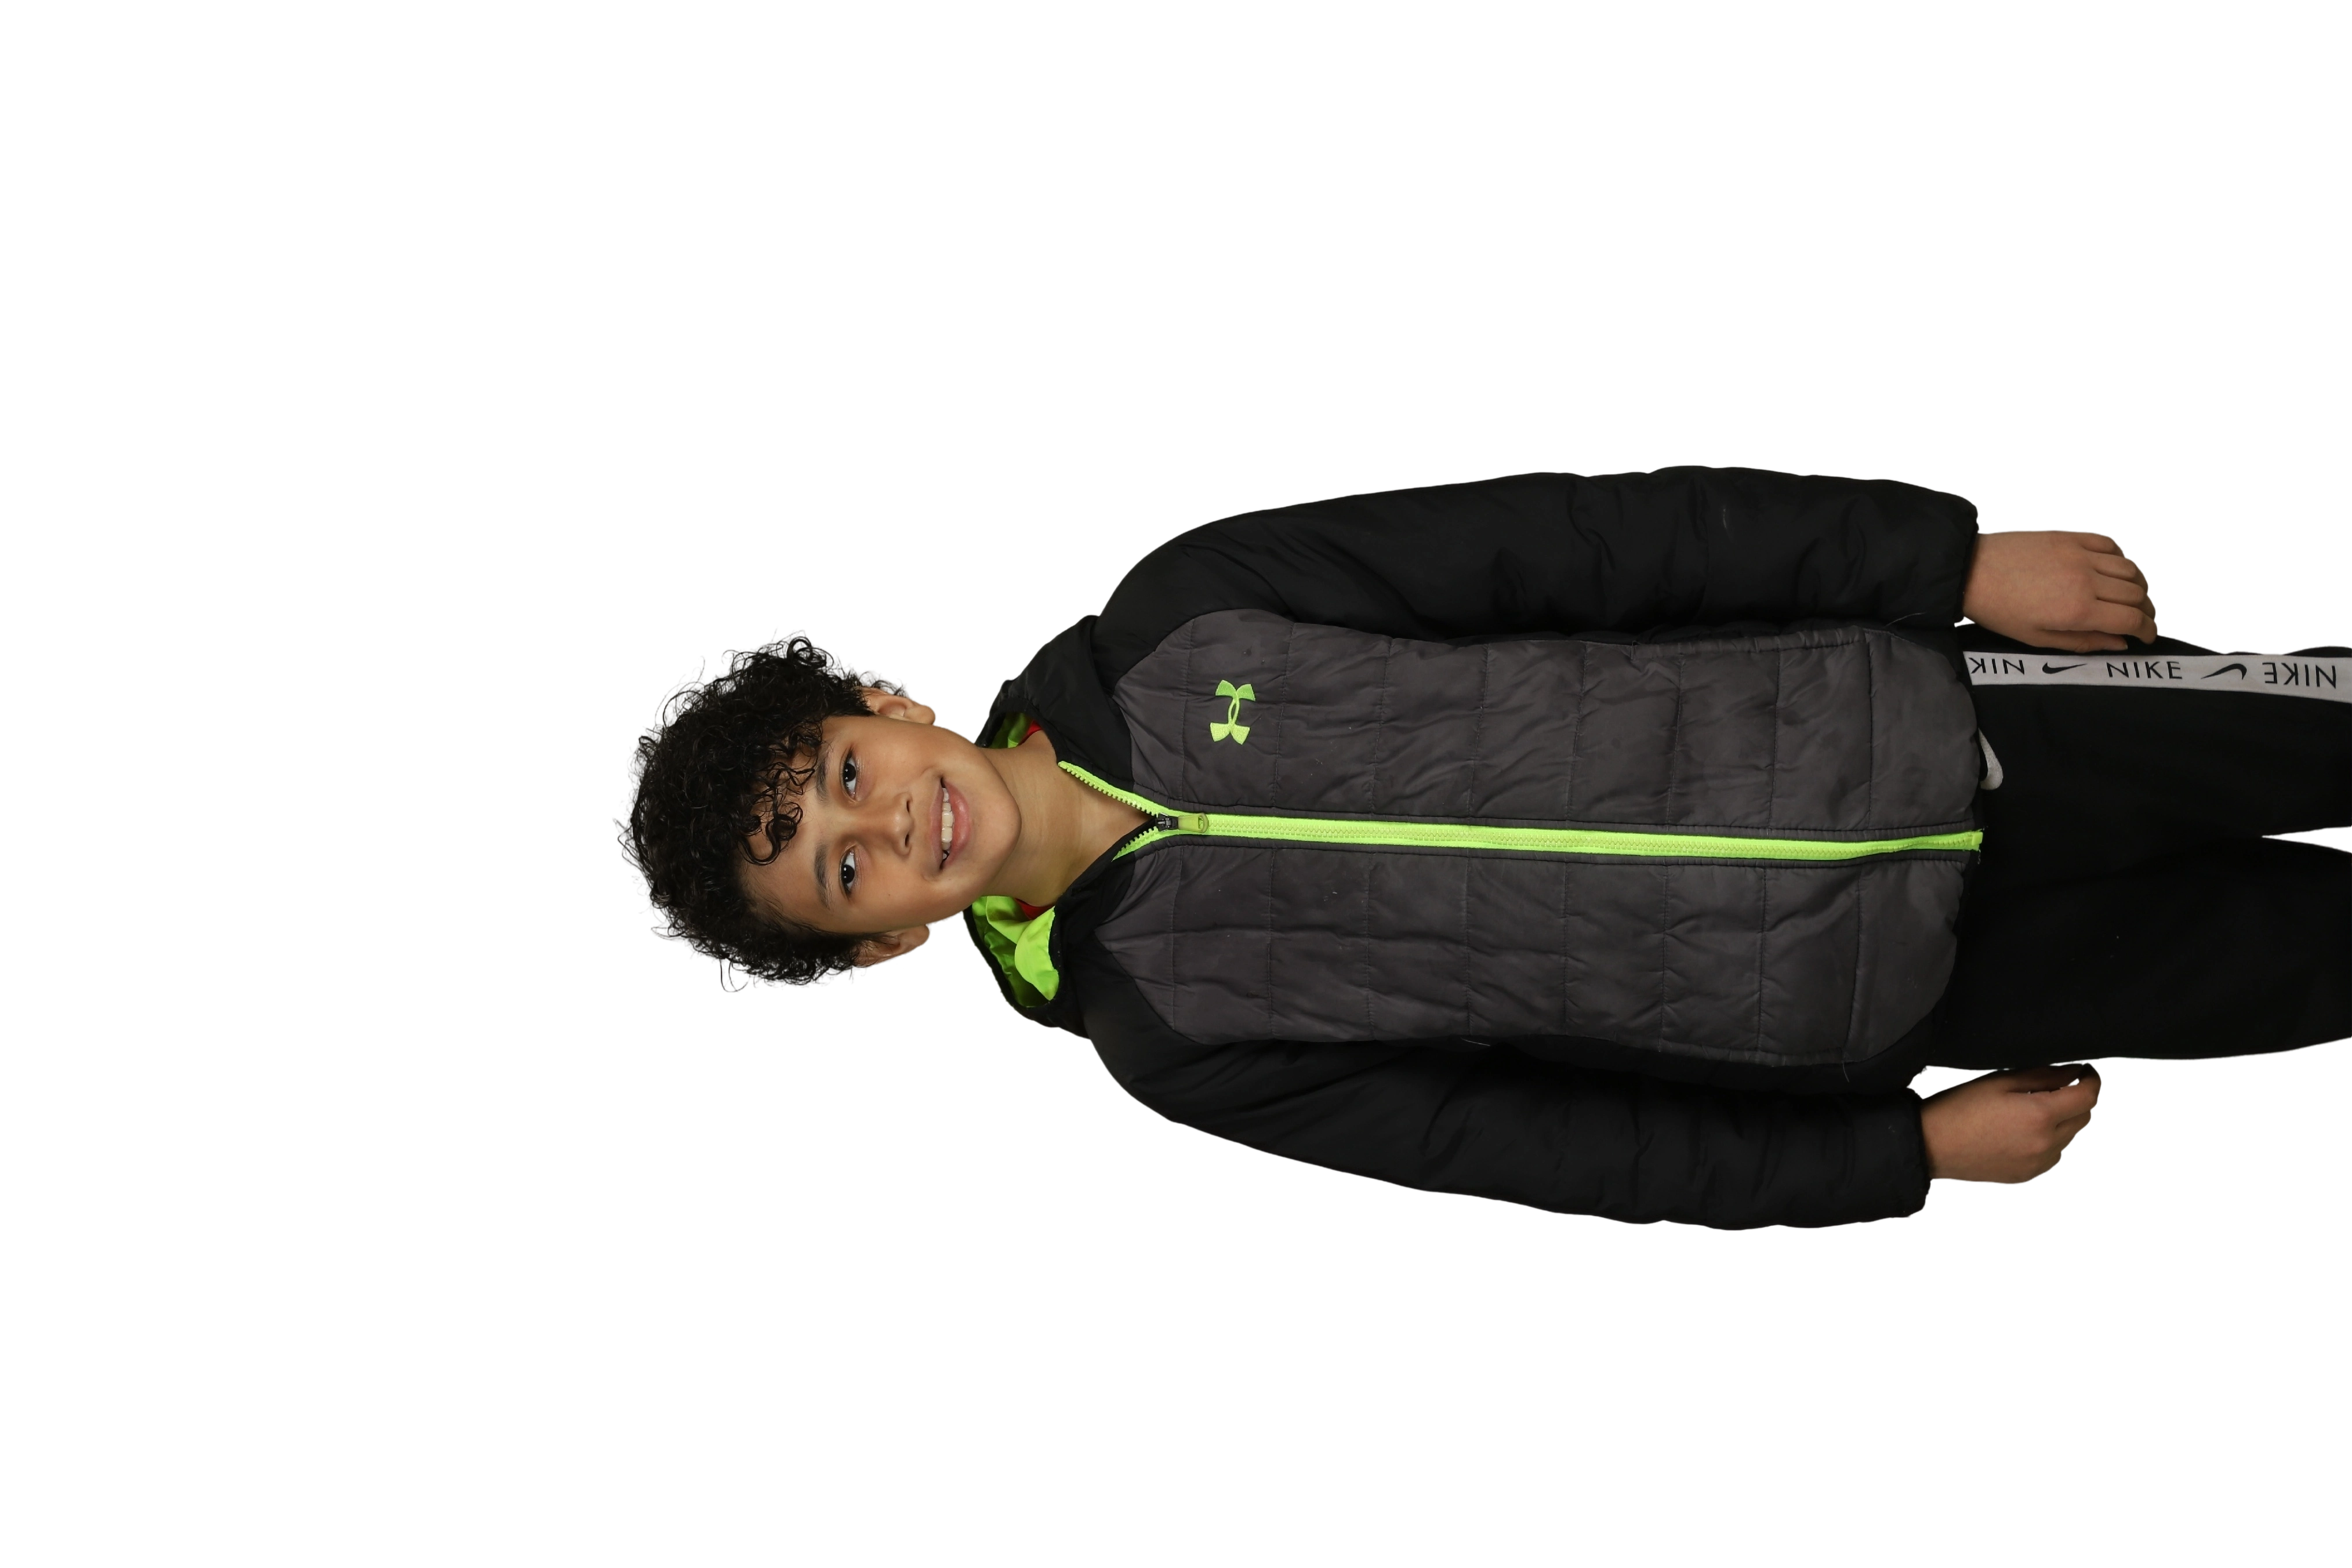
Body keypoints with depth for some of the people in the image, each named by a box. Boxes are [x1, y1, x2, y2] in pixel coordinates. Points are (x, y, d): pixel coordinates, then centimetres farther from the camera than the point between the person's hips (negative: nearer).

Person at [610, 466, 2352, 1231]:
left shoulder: (1177, 625, -9)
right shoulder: (1173, 1032, -10)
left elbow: (1563, 536, -8)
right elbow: (1538, 1144, -7)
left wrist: (1947, 553, -10)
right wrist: (1903, 1153, -7)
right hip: (1852, 1007, -2)